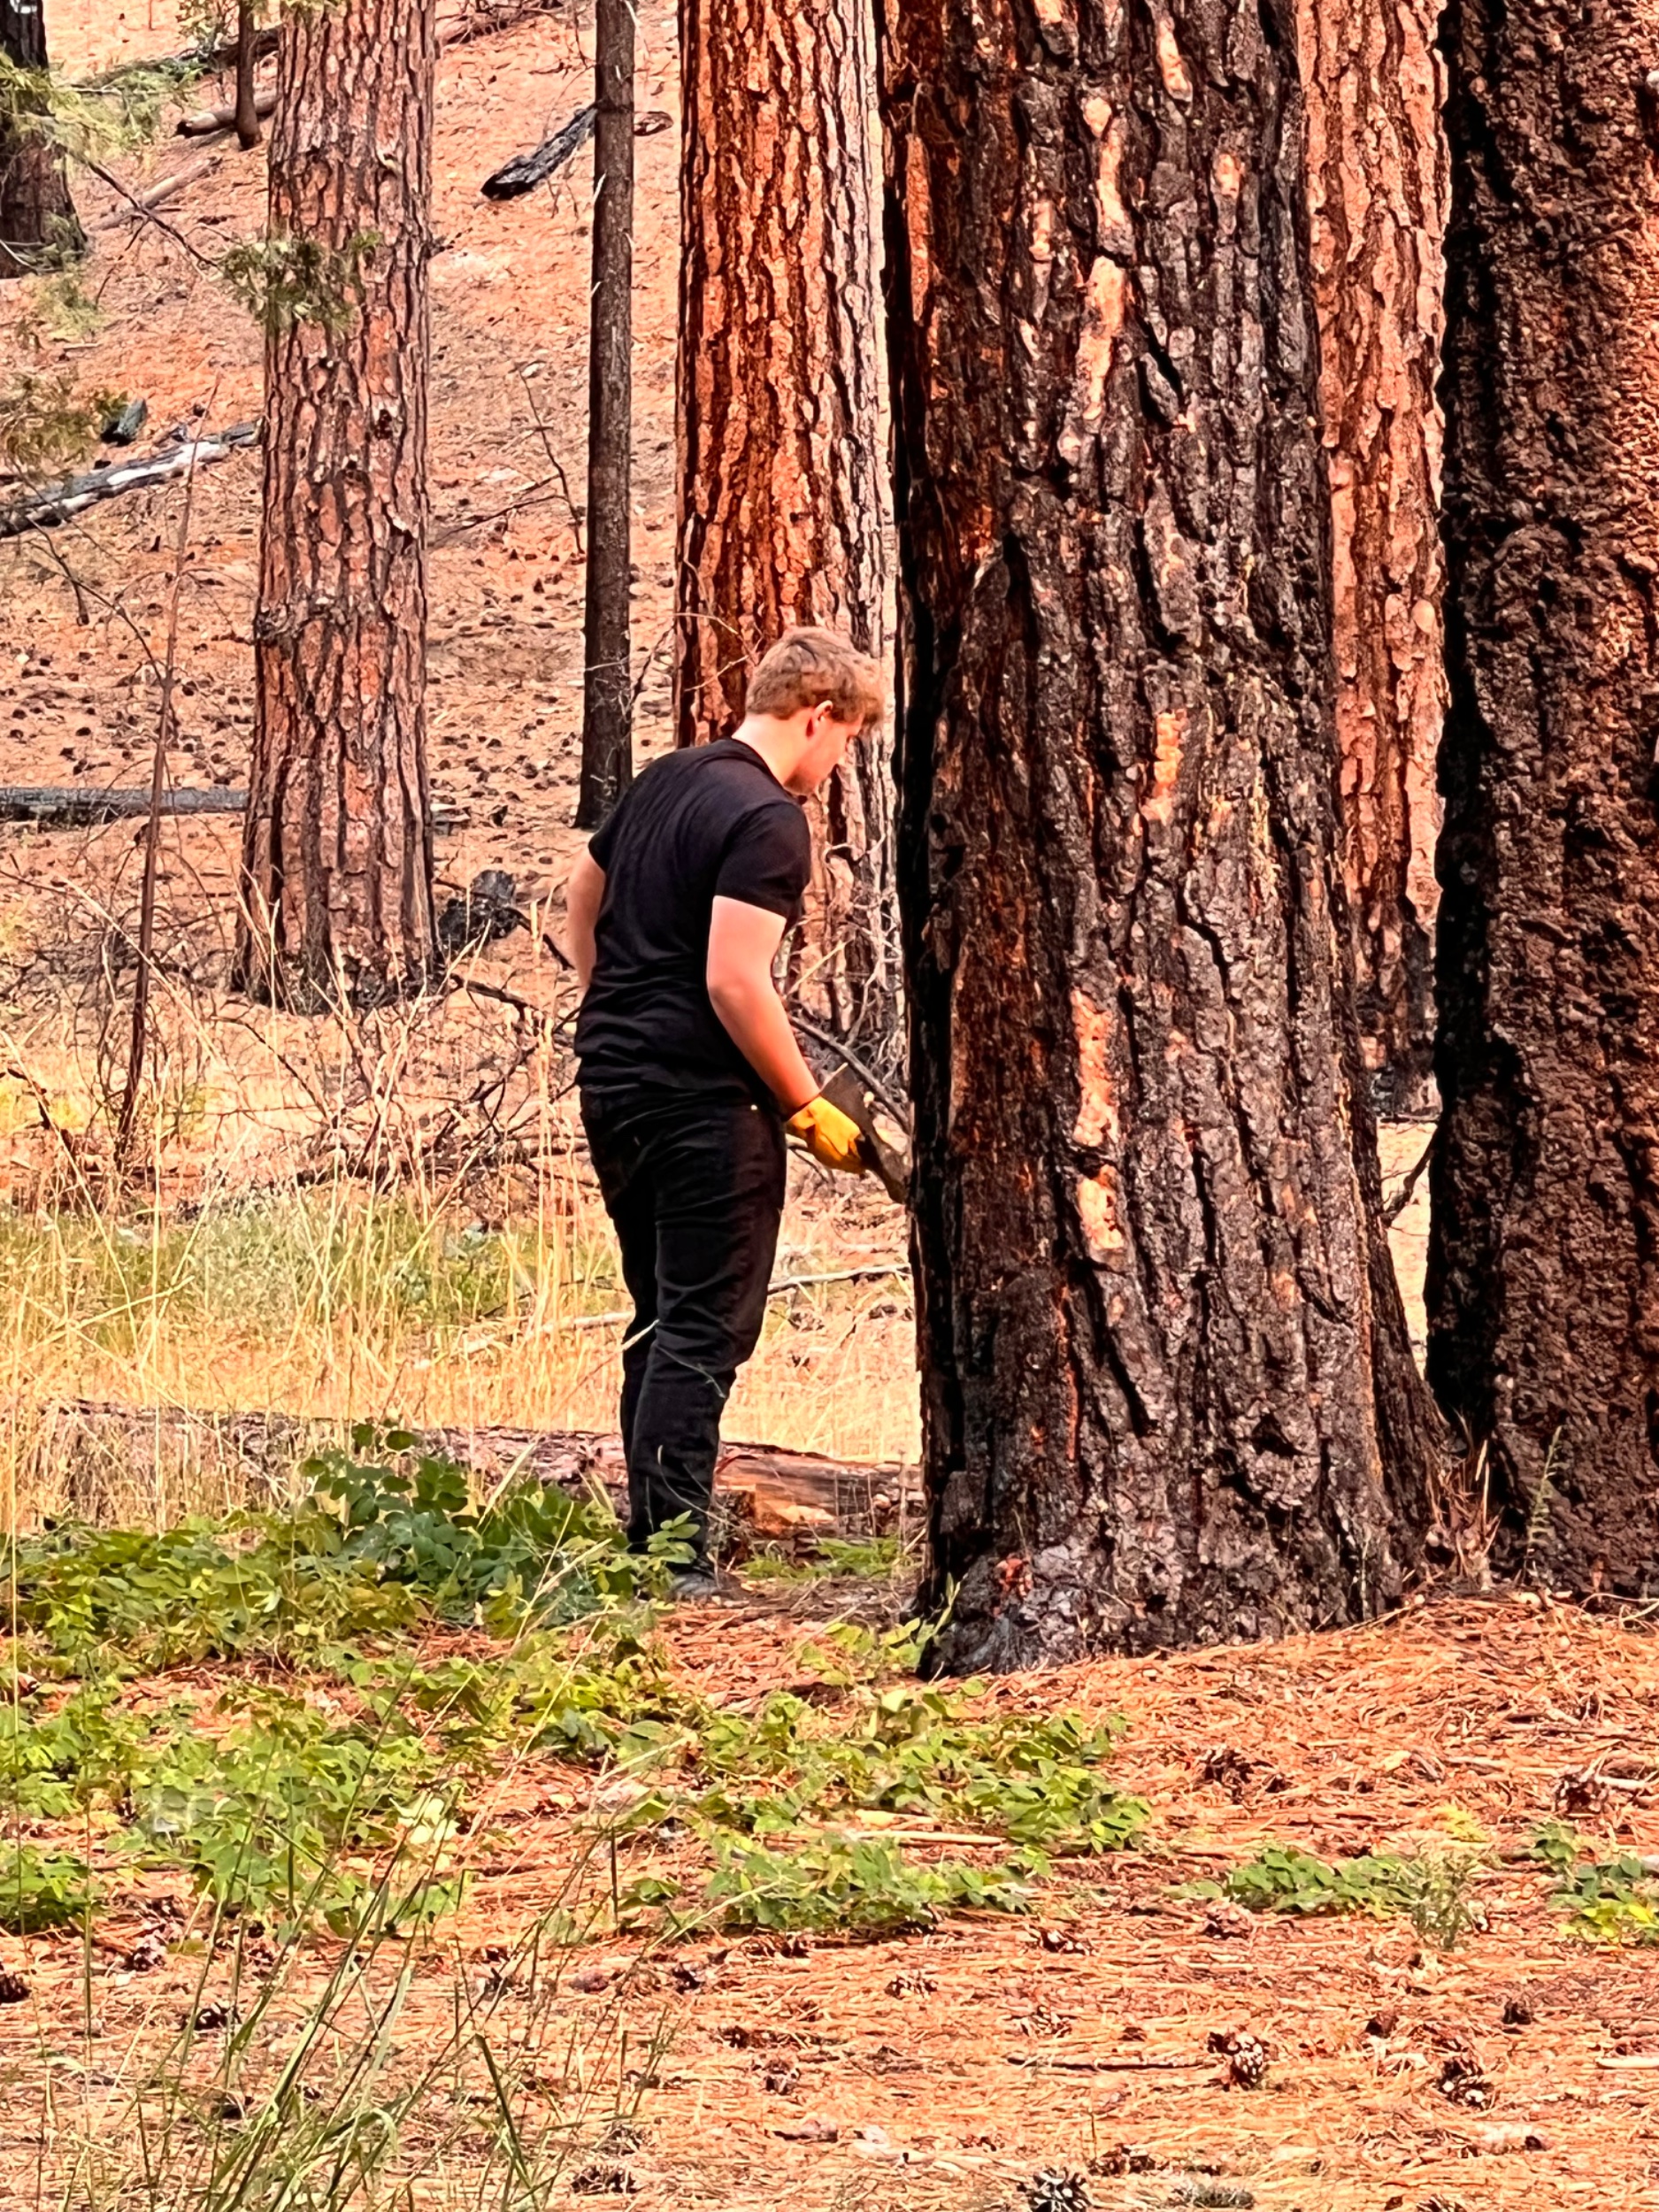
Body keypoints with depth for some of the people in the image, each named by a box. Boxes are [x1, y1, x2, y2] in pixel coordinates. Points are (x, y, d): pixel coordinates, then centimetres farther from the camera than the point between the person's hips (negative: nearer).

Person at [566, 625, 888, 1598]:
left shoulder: (664, 781, 13)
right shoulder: (769, 820, -15)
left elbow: (584, 897, 25)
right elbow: (735, 982, -22)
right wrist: (811, 1109, -15)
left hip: (613, 1080, 9)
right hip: (699, 1097, -9)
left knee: (663, 1320, 17)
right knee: (706, 1330, -6)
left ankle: (648, 1542, 21)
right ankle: (677, 1556, -9)